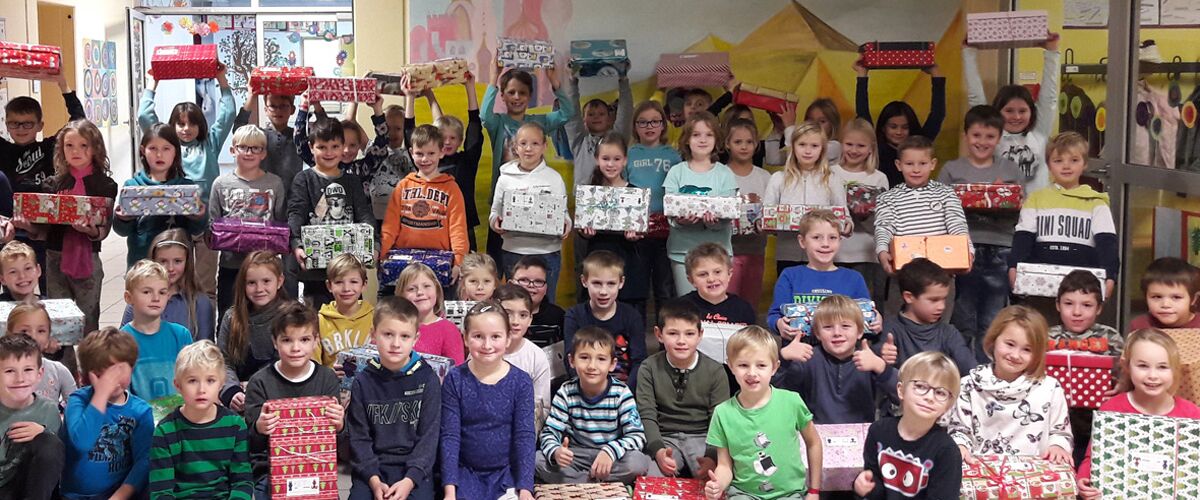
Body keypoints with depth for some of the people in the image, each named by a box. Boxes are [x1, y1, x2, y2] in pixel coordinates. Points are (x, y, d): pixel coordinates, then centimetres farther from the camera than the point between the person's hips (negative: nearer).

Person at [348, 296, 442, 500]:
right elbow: (359, 436, 3)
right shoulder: (363, 382, 5)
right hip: (372, 467, 1)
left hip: (415, 469, -1)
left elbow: (429, 435, -2)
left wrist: (410, 480, -14)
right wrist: (373, 479, -11)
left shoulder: (427, 379, 1)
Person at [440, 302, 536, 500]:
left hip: (507, 471, 0)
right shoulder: (455, 380, -4)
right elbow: (449, 436, -4)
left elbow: (525, 437, -4)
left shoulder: (521, 382, -3)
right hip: (465, 471, 0)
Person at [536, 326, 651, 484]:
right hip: (575, 456, 1)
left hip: (611, 458, -1)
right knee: (536, 460, -24)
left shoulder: (621, 393, -10)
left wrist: (611, 451, -35)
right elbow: (549, 432, -8)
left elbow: (637, 435, -15)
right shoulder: (566, 393, -6)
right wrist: (555, 452, -33)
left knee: (638, 463, -33)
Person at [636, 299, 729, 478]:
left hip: (702, 437, 0)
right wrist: (658, 450, -23)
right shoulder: (649, 368, 2)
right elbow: (646, 415, -5)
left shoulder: (715, 371, 0)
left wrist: (713, 457, -22)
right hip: (664, 438, 0)